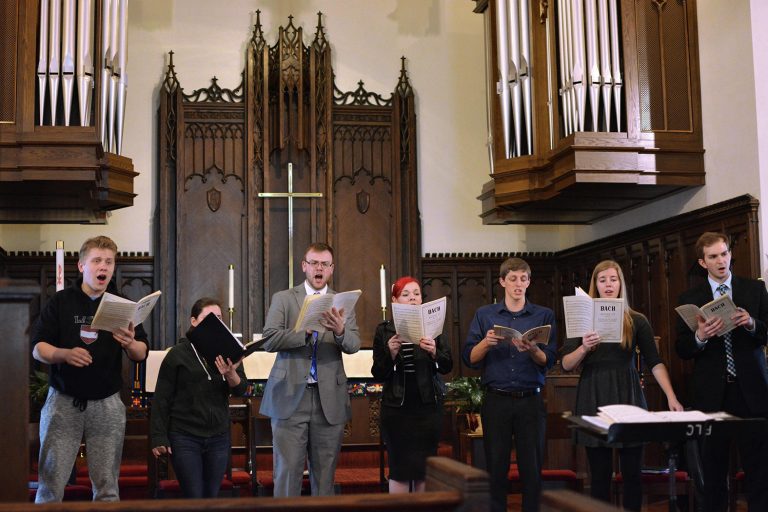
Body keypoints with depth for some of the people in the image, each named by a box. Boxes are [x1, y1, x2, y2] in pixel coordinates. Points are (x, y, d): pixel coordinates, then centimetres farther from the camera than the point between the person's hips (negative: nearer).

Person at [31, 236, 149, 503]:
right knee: (51, 484, -1)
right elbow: (37, 349, -1)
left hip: (107, 404, 1)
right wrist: (65, 354, -21)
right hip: (63, 401, -1)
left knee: (107, 486, 3)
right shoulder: (60, 302, 2)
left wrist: (130, 344, -19)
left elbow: (141, 354, 4)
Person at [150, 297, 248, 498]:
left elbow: (241, 390, 0)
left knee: (211, 497, 7)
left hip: (219, 437, 3)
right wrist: (159, 437, -7)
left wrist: (231, 375, -22)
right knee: (193, 498, -5)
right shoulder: (178, 353, -3)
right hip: (185, 438, -3)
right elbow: (161, 398, -2)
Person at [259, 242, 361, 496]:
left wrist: (340, 331, -25)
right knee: (288, 471, -3)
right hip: (290, 397, -2)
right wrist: (307, 331, -19)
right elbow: (269, 340, -6)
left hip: (329, 399, 2)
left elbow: (354, 345, -2)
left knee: (325, 473, 7)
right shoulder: (283, 299, 6)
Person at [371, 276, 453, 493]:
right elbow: (378, 374, 0)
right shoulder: (384, 330, 3)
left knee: (424, 468, 1)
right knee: (399, 468, -3)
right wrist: (391, 352, -18)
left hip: (428, 406, 1)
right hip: (397, 407, -1)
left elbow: (447, 367, 2)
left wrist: (434, 352, -18)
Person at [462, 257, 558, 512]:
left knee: (532, 469, 1)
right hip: (495, 401, 0)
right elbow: (469, 358, 3)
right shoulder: (484, 315, 9)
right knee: (496, 467, 3)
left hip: (530, 401, 0)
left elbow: (549, 361, 0)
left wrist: (532, 350, -20)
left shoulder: (544, 315, 7)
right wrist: (486, 343, -15)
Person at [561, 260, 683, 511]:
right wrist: (583, 348, -19)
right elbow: (566, 365, 0)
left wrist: (671, 397, -11)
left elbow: (655, 362, 2)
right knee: (600, 474, 1)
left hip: (628, 396, 1)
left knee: (632, 472, 2)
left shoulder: (637, 320, 5)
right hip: (593, 398, -1)